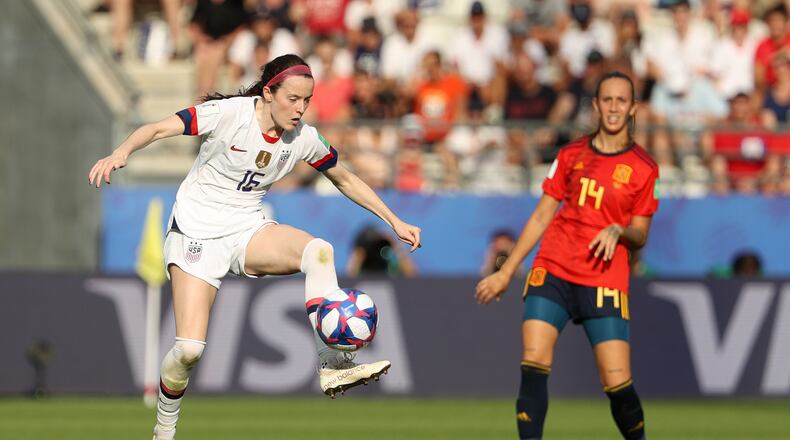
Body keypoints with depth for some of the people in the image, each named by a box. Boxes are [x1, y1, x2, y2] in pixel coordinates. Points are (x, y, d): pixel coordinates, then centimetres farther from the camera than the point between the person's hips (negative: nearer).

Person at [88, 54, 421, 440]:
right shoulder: (229, 113, -18)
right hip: (196, 231, -4)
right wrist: (121, 153, -46)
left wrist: (395, 222, 14)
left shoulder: (303, 138, -3)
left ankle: (332, 367, -33)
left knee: (318, 251, -28)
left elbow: (346, 180, 15)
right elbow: (159, 129, -27)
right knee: (189, 349, -14)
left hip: (247, 231, 4)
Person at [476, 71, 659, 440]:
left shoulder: (643, 167, 3)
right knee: (533, 366, -15)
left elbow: (640, 236, 6)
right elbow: (542, 216, 16)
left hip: (605, 283, -2)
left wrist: (619, 231, -17)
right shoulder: (571, 154, 11)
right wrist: (506, 272, 13)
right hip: (552, 271, 2)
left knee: (618, 384, -10)